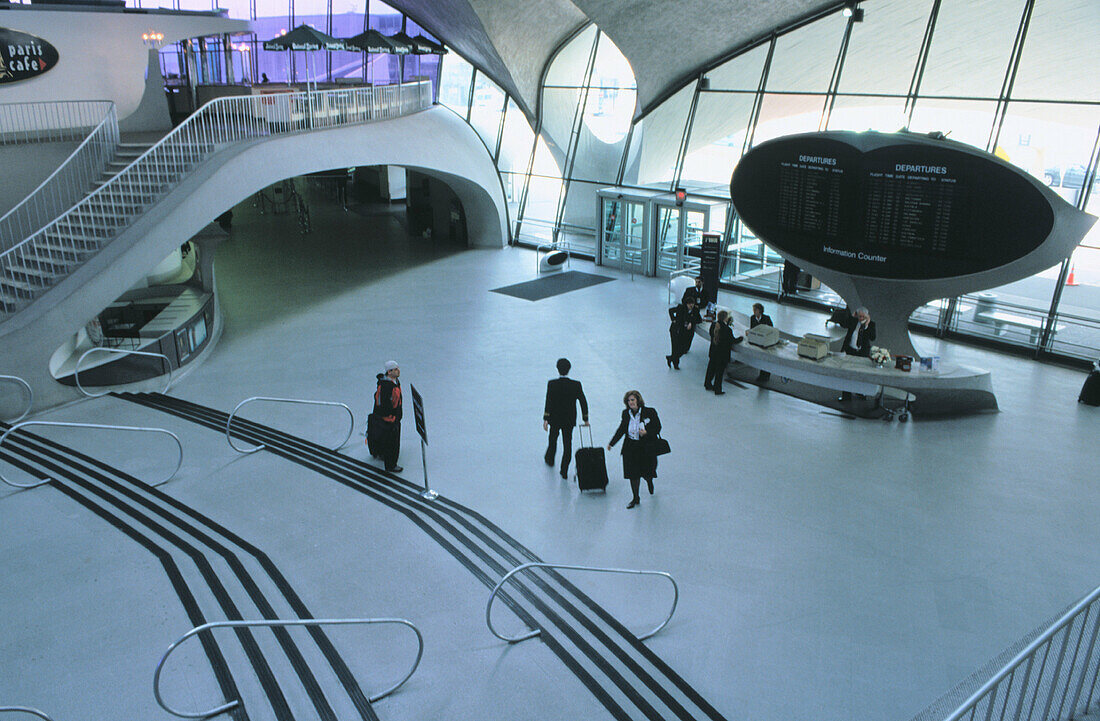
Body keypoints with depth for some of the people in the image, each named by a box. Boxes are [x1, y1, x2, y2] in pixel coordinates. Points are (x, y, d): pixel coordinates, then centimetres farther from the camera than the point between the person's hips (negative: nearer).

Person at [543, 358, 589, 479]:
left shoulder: (552, 384, -17)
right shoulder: (576, 385, -12)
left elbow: (548, 402, -20)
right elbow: (583, 402, -7)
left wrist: (545, 419, -17)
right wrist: (585, 419, 3)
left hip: (555, 419, 0)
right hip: (569, 420, 0)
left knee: (553, 439, 24)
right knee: (567, 444, 9)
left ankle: (550, 459, 48)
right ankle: (564, 471, 10)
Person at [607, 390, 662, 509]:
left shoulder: (650, 412, -10)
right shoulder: (626, 414, 1)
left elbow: (657, 428, -5)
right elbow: (621, 429, 11)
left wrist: (646, 433, -23)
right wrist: (612, 442, 12)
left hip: (647, 447, -3)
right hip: (630, 448, 3)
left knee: (647, 471, 7)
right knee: (633, 473, 2)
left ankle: (649, 481, 46)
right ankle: (635, 498, 16)